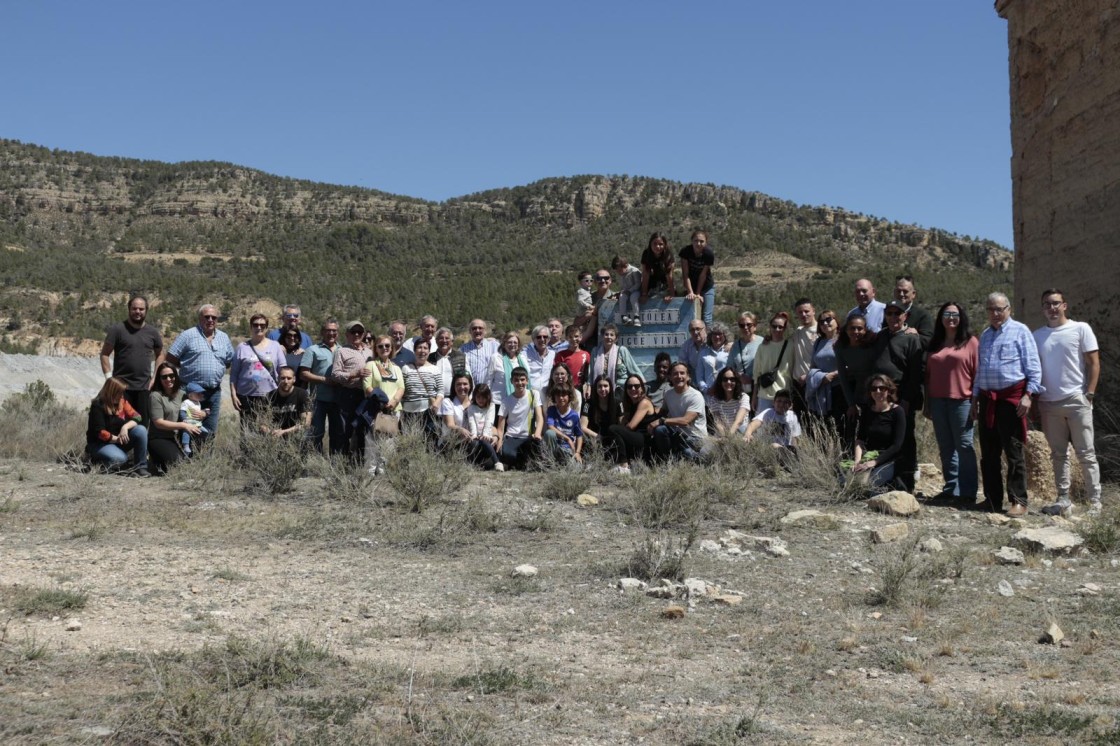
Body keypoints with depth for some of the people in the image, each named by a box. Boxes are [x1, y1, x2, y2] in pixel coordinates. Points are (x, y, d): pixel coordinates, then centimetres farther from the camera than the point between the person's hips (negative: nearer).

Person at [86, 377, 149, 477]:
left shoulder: (122, 401, 2)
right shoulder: (97, 406, -17)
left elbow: (136, 416, -7)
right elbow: (99, 432, -21)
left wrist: (125, 427, -26)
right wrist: (117, 439, -25)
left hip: (120, 441, 6)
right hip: (99, 443, -6)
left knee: (141, 430, -20)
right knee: (119, 458, -37)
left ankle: (140, 467, -14)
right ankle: (95, 460, -3)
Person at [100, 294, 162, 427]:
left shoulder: (152, 332, 9)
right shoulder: (118, 329, -1)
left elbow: (159, 354, 19)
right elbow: (105, 354, -2)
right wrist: (109, 377, -10)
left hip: (144, 387, 3)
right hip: (121, 386, -3)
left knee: (143, 424, 6)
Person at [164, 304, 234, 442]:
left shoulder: (223, 338, 13)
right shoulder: (188, 335, -3)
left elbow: (230, 361, 20)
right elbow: (170, 359, -3)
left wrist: (218, 369, 7)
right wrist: (189, 368, -3)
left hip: (214, 392, 5)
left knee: (209, 431, 10)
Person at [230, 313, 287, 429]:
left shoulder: (275, 346, 10)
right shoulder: (242, 347, 9)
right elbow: (234, 374, 8)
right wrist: (233, 394, 0)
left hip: (269, 397, 0)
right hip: (246, 397, 0)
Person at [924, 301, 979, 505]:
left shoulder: (970, 342, 1)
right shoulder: (935, 344, 15)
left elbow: (978, 374, -3)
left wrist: (976, 402, -9)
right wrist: (927, 404, 13)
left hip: (961, 401, -5)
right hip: (938, 401, 5)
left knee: (964, 446, -5)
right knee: (945, 447, 8)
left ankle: (968, 492, -2)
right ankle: (951, 488, 15)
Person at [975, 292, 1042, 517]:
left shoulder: (1020, 331, -1)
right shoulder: (985, 335, 19)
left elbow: (1033, 366, -6)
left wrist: (1028, 394, -15)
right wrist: (976, 398, 19)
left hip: (1012, 397, -6)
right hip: (988, 398, 7)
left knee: (1014, 452, -6)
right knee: (988, 454, 8)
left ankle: (1018, 502, -2)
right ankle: (992, 500, 15)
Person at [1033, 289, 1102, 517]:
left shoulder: (1080, 329, 0)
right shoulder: (1037, 335, 11)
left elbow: (1094, 363, -1)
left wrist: (1089, 395, -9)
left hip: (1076, 400, -4)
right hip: (1049, 403, 4)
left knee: (1086, 454, -3)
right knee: (1058, 455, 7)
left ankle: (1095, 503, 0)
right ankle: (1063, 501, 12)